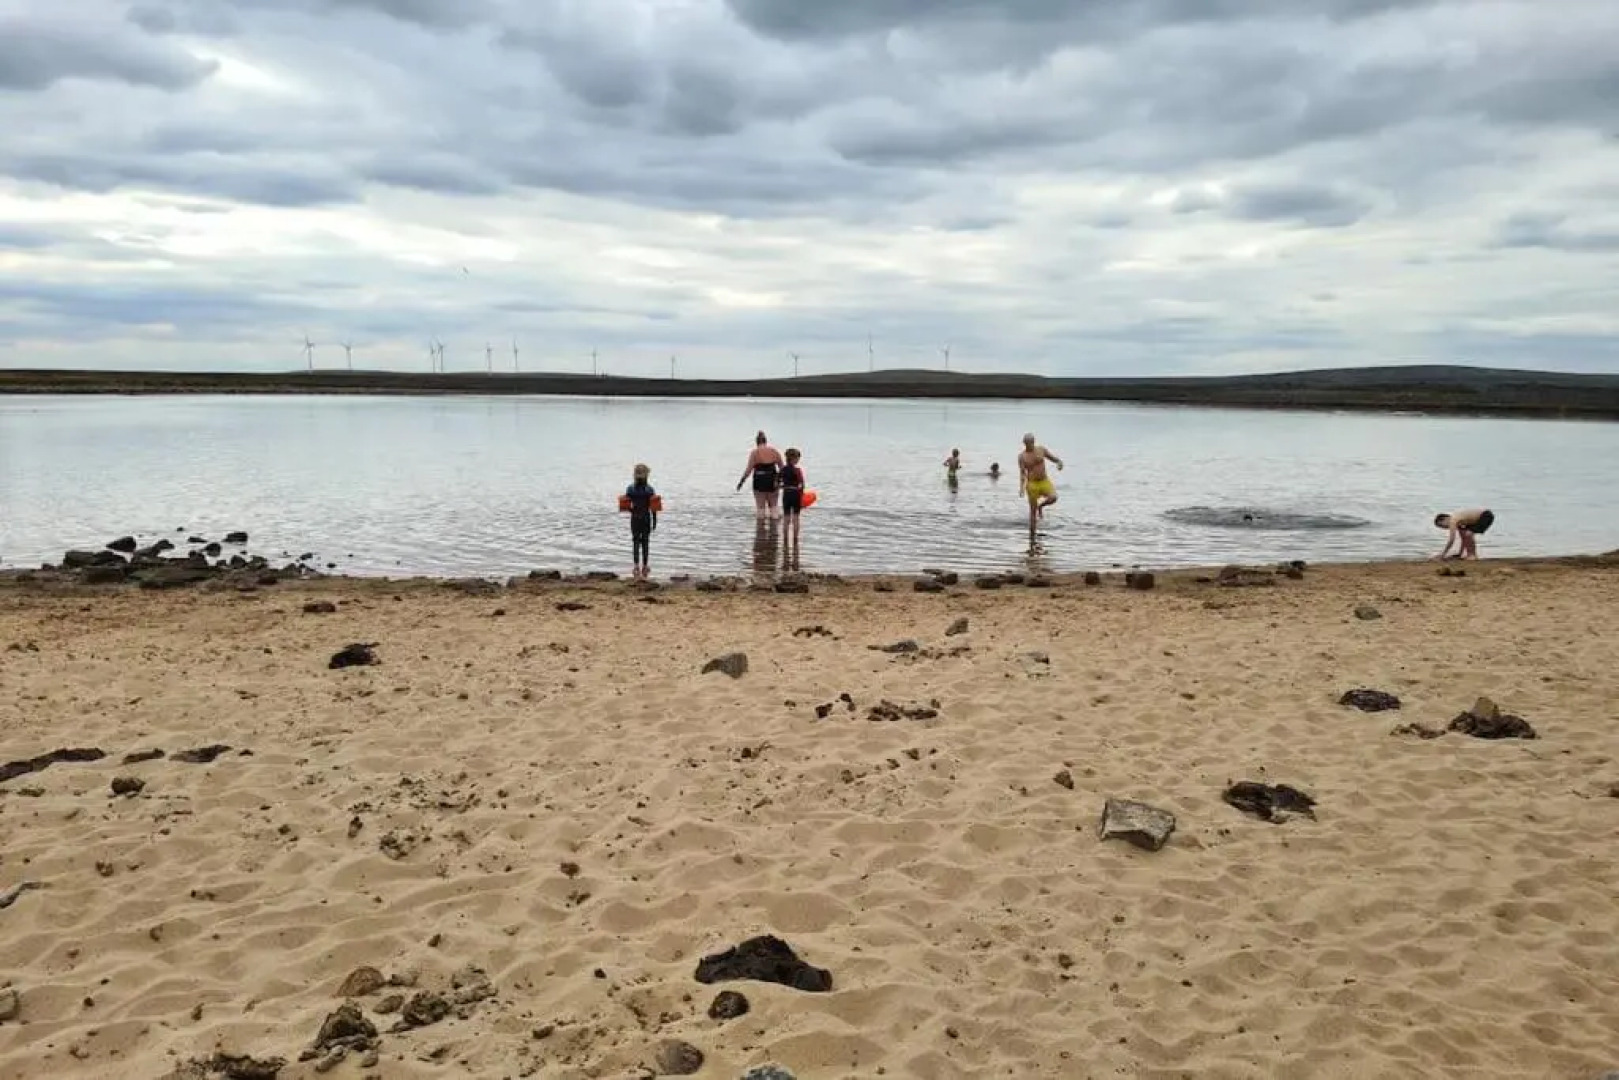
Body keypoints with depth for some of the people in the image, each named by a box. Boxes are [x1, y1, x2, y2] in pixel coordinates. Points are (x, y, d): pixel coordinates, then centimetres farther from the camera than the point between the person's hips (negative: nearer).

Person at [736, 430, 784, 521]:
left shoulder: (755, 452, -7)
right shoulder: (774, 451, 3)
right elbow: (781, 467, 5)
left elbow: (749, 469, -10)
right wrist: (781, 479, 19)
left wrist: (742, 481, -3)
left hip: (760, 480, -3)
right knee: (773, 505, 14)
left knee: (760, 506, 5)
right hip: (772, 480, 3)